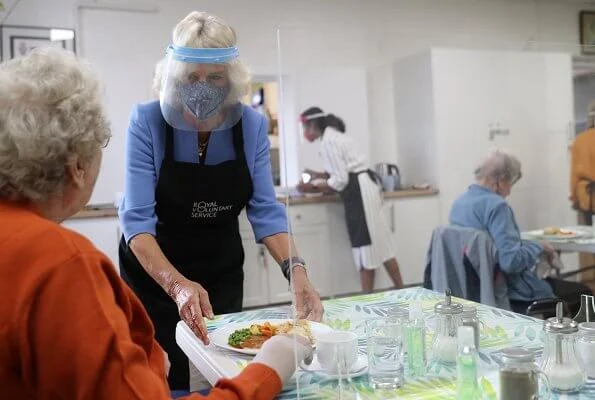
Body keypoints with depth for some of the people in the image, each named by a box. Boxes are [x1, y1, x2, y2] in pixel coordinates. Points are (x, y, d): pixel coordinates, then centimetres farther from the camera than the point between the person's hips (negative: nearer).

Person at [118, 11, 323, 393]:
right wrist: (177, 284, -43)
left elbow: (266, 211, -11)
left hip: (222, 272, 3)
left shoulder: (252, 125, -13)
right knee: (165, 382, 6)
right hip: (153, 271, -2)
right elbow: (137, 219, -26)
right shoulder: (148, 122, -21)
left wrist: (295, 269, -29)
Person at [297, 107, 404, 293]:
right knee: (378, 243, 13)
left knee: (366, 245, -2)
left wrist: (313, 187, -5)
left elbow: (339, 180, -14)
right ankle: (401, 291, 20)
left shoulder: (327, 142, -12)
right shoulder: (334, 136, 17)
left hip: (358, 191, -10)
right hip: (363, 187, 10)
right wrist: (318, 175, 21)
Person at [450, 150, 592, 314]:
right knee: (582, 291, 10)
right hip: (508, 289, -9)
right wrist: (539, 247, -12)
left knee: (553, 281, 29)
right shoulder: (496, 205, -23)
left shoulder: (459, 202, 4)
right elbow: (512, 261, -30)